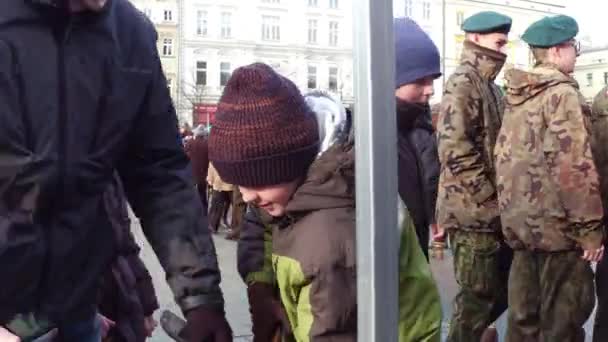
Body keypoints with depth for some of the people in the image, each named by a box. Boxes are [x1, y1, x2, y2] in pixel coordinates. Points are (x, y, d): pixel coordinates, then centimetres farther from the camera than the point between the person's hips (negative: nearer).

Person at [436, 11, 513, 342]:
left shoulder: (487, 84, 18)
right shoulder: (464, 82, -12)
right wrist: (491, 199, -18)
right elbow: (455, 150, -22)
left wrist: (499, 198, 14)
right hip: (474, 209, -9)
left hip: (490, 209, 9)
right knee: (479, 293, 0)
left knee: (504, 284, 17)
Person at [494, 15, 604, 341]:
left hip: (520, 222, 8)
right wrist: (590, 227, -15)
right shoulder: (562, 93, -12)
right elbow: (575, 165, -19)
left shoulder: (516, 96, 12)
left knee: (524, 313, 16)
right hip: (556, 222, -8)